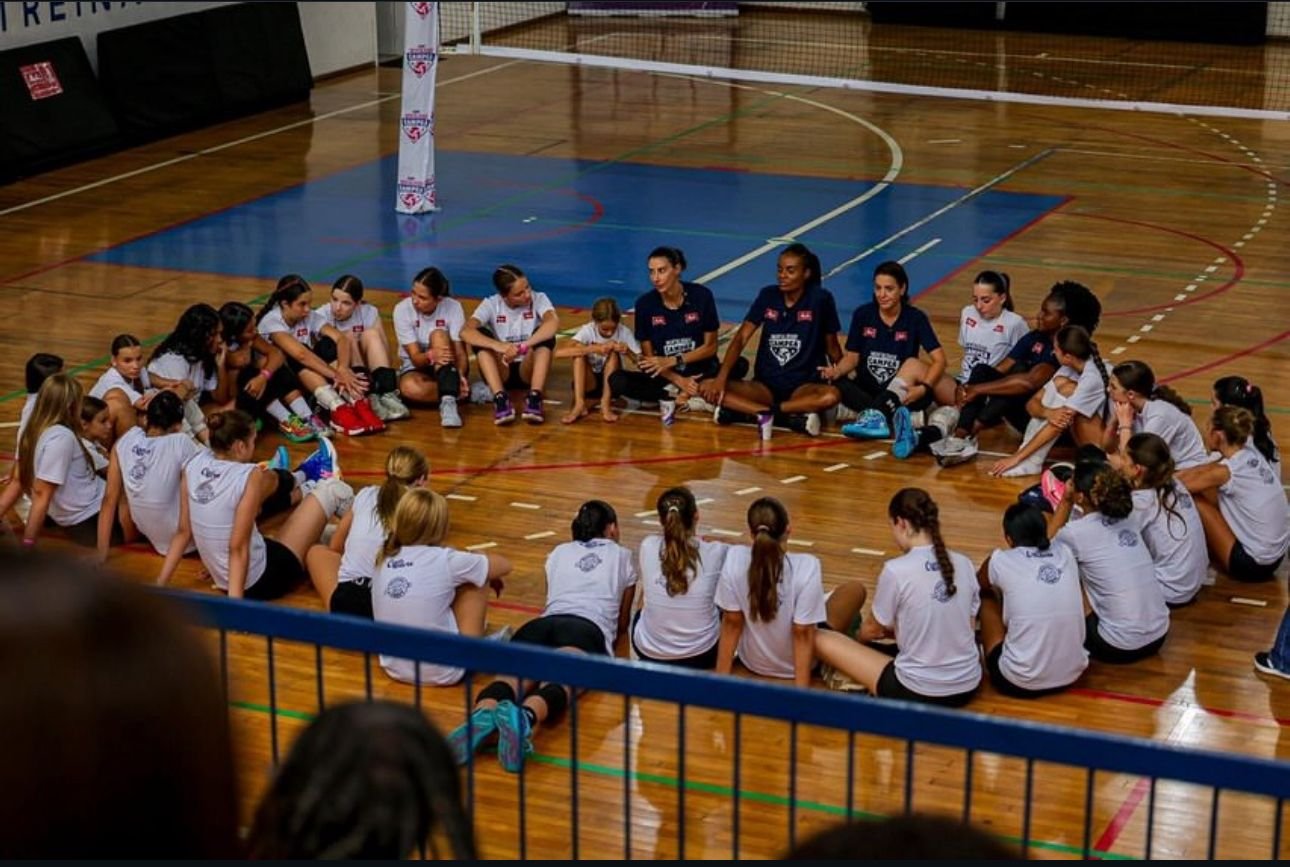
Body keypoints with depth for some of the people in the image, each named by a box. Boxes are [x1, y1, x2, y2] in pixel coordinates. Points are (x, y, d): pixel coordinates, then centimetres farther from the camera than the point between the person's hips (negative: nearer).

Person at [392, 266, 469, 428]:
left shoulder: (453, 307, -15)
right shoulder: (402, 310, -17)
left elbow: (460, 351, -20)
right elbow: (415, 357, -20)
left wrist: (461, 375, -42)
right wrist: (431, 355, -45)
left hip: (448, 368, 1)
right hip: (416, 368, -1)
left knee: (438, 334, -33)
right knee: (410, 388, -38)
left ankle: (448, 401, -43)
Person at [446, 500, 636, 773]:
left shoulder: (558, 553, 34)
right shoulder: (621, 556, 28)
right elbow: (622, 624, 36)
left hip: (541, 625, 3)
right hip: (588, 630, -2)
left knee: (513, 678, -26)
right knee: (557, 683, -32)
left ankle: (482, 718, -61)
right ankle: (525, 717, -67)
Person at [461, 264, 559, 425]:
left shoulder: (538, 299, -10)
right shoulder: (491, 304, -9)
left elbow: (554, 322, -32)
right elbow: (466, 332, -27)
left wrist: (522, 348, -47)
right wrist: (499, 346, -44)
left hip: (528, 370, -1)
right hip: (501, 372, 1)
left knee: (544, 333, -27)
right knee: (480, 335, -25)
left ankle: (534, 398, -36)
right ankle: (500, 398, -36)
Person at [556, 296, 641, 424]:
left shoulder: (624, 332, -14)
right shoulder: (588, 330, -18)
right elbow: (559, 352, -33)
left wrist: (628, 352, -34)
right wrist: (593, 349, -42)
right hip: (589, 383, -1)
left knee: (613, 352, -25)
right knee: (581, 350, -26)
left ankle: (606, 404, -26)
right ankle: (579, 404, -30)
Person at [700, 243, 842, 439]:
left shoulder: (820, 299, -6)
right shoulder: (768, 295, 2)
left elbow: (832, 347, 3)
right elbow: (741, 338, -4)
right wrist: (721, 378, -17)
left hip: (804, 387, -3)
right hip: (765, 385, 3)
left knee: (830, 396, -38)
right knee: (706, 388, -21)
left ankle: (745, 411, -30)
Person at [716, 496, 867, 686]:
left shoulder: (735, 560, -24)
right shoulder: (806, 567, -30)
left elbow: (731, 622, -14)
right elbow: (803, 633, -25)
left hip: (752, 662, 2)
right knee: (855, 589, 16)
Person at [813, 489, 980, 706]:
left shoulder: (896, 570, -16)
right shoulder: (963, 564, -2)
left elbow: (872, 630, -1)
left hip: (919, 693, -5)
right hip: (968, 686, 5)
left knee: (821, 640, 3)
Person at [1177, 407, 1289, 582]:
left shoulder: (1226, 471, -21)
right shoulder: (1250, 455, -1)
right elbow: (1203, 470, 12)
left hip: (1251, 564, -8)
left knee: (1194, 501, -5)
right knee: (1207, 492, 12)